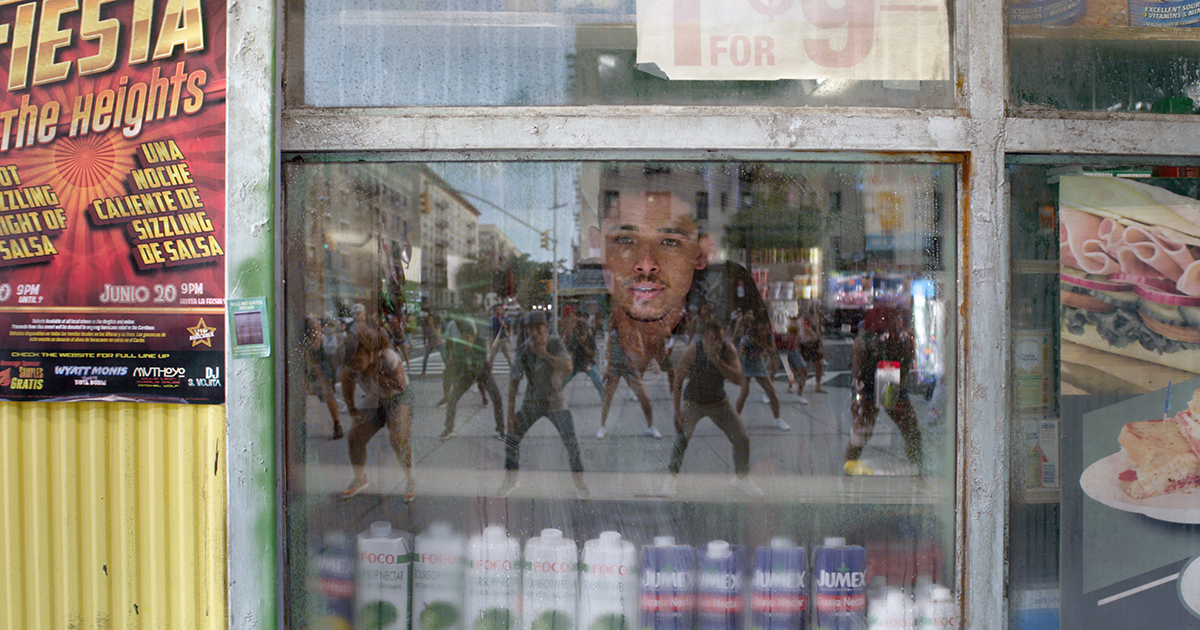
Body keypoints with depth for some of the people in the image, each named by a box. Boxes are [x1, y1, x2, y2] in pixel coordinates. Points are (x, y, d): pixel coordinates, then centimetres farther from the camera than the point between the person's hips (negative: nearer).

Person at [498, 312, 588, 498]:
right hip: (532, 403, 2)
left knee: (571, 441, -15)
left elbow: (568, 369, -30)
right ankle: (511, 480, 21)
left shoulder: (555, 344, -18)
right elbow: (514, 381, -9)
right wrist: (510, 412, -11)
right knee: (511, 438, 0)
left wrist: (544, 354, -39)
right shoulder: (523, 351, -14)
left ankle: (579, 483, 4)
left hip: (555, 402, -2)